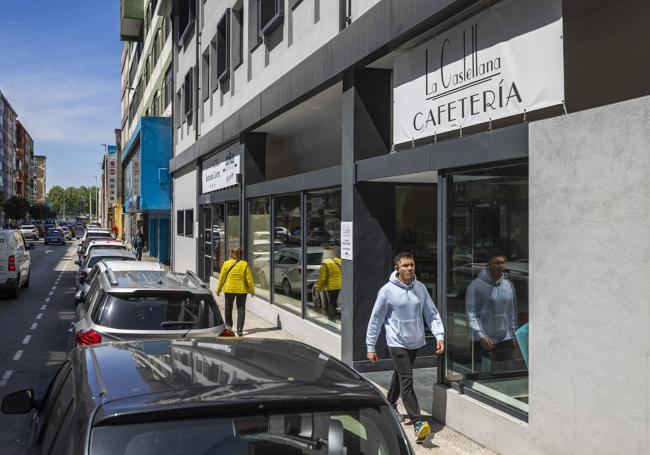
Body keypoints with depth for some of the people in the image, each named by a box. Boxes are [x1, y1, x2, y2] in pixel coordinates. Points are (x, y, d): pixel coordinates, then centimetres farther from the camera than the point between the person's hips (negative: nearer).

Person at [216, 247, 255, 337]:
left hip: (229, 290, 0)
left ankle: (228, 327, 25)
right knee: (241, 310, 6)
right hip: (241, 290, 0)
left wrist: (218, 289, 11)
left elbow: (222, 278, -1)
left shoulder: (226, 264, -6)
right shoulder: (244, 264, -6)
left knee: (228, 309, 16)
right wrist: (252, 291, 5)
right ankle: (240, 330, 1)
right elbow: (249, 279, -5)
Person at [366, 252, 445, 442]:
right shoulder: (387, 291, -11)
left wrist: (439, 335, -8)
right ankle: (418, 422, -13)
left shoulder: (420, 288, 1)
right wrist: (370, 347, -3)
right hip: (397, 342, -5)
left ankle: (390, 405, 42)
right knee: (406, 380, -12)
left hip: (415, 342, 5)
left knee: (401, 375, 20)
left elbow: (431, 313, 5)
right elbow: (376, 320, -5)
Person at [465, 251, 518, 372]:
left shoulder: (509, 285, 10)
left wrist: (513, 336, 14)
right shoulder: (476, 285, -6)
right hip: (484, 340, -5)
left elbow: (512, 313, 16)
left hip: (506, 340, 5)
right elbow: (471, 314, -9)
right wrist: (481, 336, -17)